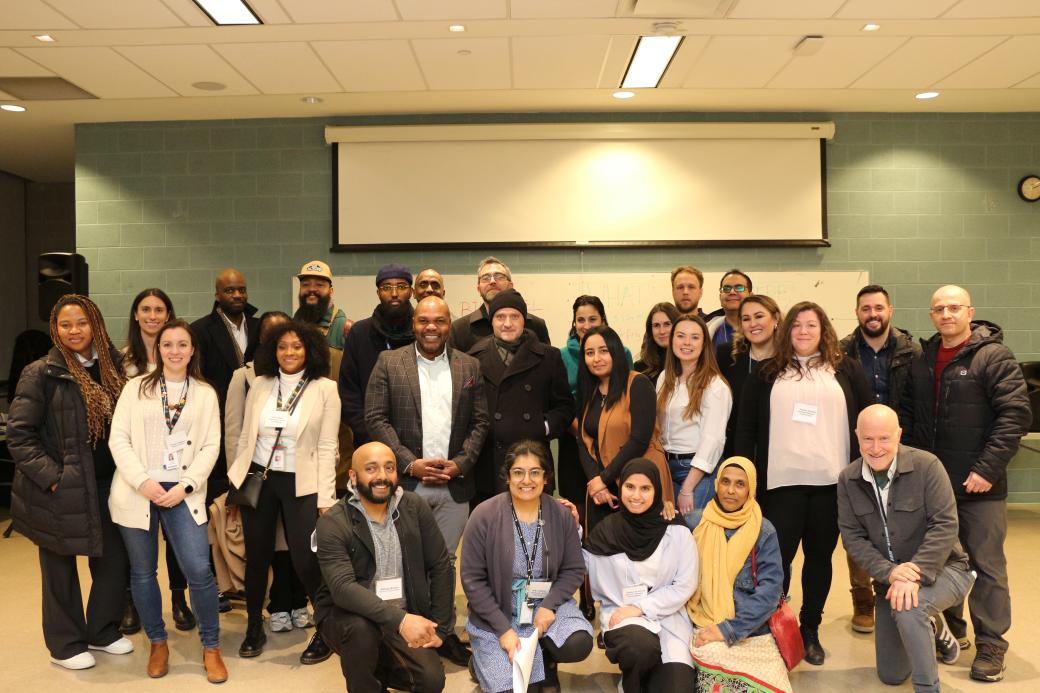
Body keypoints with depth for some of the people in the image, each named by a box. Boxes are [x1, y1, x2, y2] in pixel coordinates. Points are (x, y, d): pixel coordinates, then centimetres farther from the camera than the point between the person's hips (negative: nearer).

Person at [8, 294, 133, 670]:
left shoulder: (111, 368, 6)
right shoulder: (41, 373, -9)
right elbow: (19, 435, -12)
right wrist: (51, 477, -17)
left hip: (105, 485, 5)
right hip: (60, 490, -5)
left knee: (115, 559, 10)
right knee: (60, 568, 9)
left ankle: (102, 632, 31)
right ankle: (66, 644, 26)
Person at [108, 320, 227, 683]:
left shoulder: (206, 394, 7)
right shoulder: (136, 387, 6)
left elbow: (211, 447, 2)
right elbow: (118, 438, -1)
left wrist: (184, 486, -11)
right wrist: (143, 482, -13)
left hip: (182, 492, -1)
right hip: (137, 491, 1)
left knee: (199, 570, -8)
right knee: (142, 571, 10)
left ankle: (211, 647, 9)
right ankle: (158, 643, 29)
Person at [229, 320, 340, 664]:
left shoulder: (325, 389, -5)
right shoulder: (260, 385, 4)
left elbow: (327, 447, -7)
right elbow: (245, 437, 9)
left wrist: (325, 499, -10)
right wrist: (235, 484, 8)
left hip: (301, 484, -3)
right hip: (258, 479, 3)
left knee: (306, 561, -8)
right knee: (256, 557, 12)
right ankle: (254, 628, 32)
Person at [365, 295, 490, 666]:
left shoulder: (470, 366, 7)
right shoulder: (389, 362, 2)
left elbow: (480, 422, 6)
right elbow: (375, 418, -3)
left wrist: (461, 463, -7)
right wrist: (409, 463, -11)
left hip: (455, 484, 2)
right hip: (406, 482, -1)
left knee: (445, 560, 11)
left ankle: (444, 632, 24)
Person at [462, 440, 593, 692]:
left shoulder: (562, 515, -5)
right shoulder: (484, 516, -13)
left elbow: (574, 570, 2)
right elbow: (472, 579, -11)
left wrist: (549, 605, -16)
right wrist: (503, 629, -16)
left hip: (547, 604, 3)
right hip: (497, 613, -2)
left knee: (578, 645, -24)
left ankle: (545, 659, 11)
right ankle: (487, 662, 18)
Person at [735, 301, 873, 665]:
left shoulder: (846, 369, 8)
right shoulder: (767, 373, 7)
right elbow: (746, 427, 5)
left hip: (832, 480, 1)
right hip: (782, 481, -1)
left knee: (820, 556, 11)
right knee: (777, 555, 1)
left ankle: (810, 630, 24)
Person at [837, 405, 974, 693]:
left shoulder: (926, 465, -18)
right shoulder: (847, 480, -6)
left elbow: (945, 526, -22)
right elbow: (852, 537, -8)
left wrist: (915, 575, -31)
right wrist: (889, 572, -24)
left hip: (941, 569, -5)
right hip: (888, 577, 5)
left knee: (909, 608, -39)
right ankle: (934, 629, 41)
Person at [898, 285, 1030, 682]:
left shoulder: (993, 357, -9)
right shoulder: (922, 361, 8)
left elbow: (1015, 415, -16)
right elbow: (907, 416, 13)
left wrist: (988, 468, -20)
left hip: (979, 485, -5)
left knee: (986, 565, 4)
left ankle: (991, 644, 16)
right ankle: (951, 627, 34)